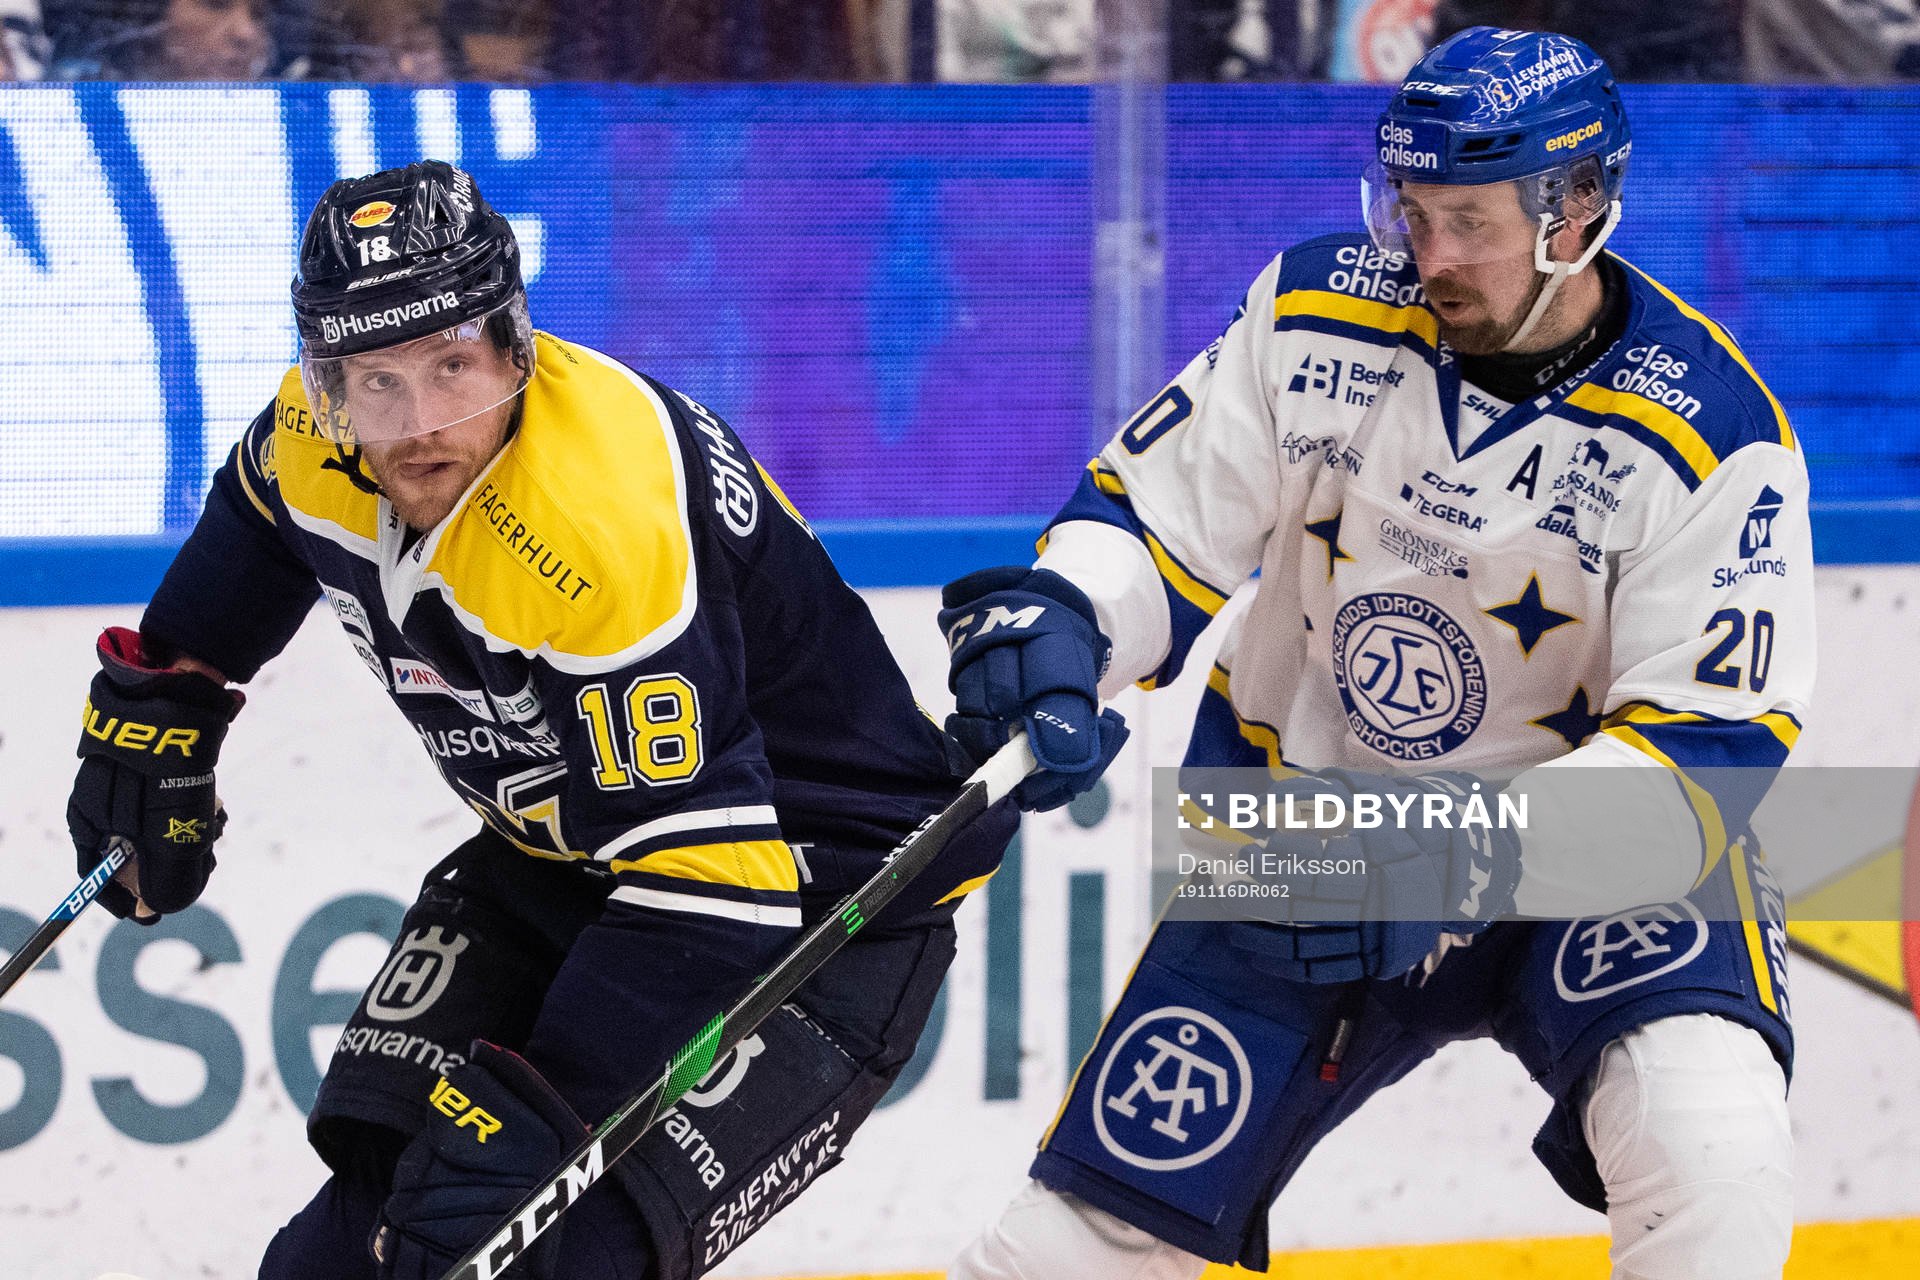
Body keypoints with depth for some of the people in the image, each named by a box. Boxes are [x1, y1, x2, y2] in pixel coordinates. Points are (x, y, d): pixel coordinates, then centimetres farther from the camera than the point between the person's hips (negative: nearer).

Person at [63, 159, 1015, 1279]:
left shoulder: (609, 522, -34)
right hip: (562, 861, 7)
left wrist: (538, 1122, -39)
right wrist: (158, 710, 23)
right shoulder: (321, 437, -10)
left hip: (822, 903, -7)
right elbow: (258, 526, 18)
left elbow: (699, 866, -36)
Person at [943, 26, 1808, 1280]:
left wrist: (1481, 858, -35)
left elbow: (1706, 752, -22)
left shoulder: (1715, 436, -20)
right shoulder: (1319, 312, -10)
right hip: (1309, 826, 3)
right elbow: (1154, 512, -2)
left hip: (1598, 852, -3)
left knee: (1714, 1163, -30)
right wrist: (1060, 621, -25)